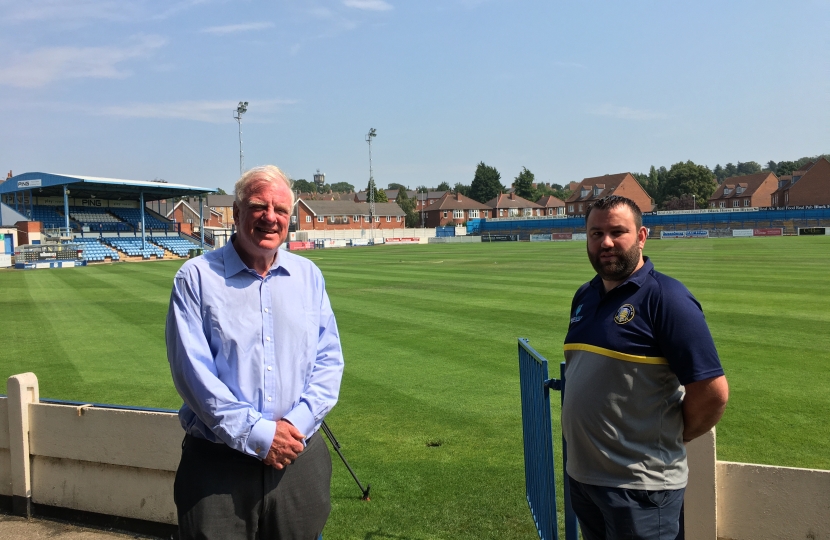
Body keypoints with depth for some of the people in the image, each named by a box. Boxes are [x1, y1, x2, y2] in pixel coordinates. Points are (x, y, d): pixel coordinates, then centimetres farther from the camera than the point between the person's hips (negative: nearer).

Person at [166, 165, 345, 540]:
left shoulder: (308, 275, 7)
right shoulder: (196, 277, -4)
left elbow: (329, 360, 5)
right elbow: (193, 371, -12)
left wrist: (296, 423, -10)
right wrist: (258, 434, -16)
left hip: (300, 458, 3)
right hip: (218, 463, -3)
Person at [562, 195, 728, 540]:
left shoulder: (665, 298, -16)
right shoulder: (584, 296, 8)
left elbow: (713, 392, -19)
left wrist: (671, 438, -4)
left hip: (640, 487, -7)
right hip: (580, 473, 7)